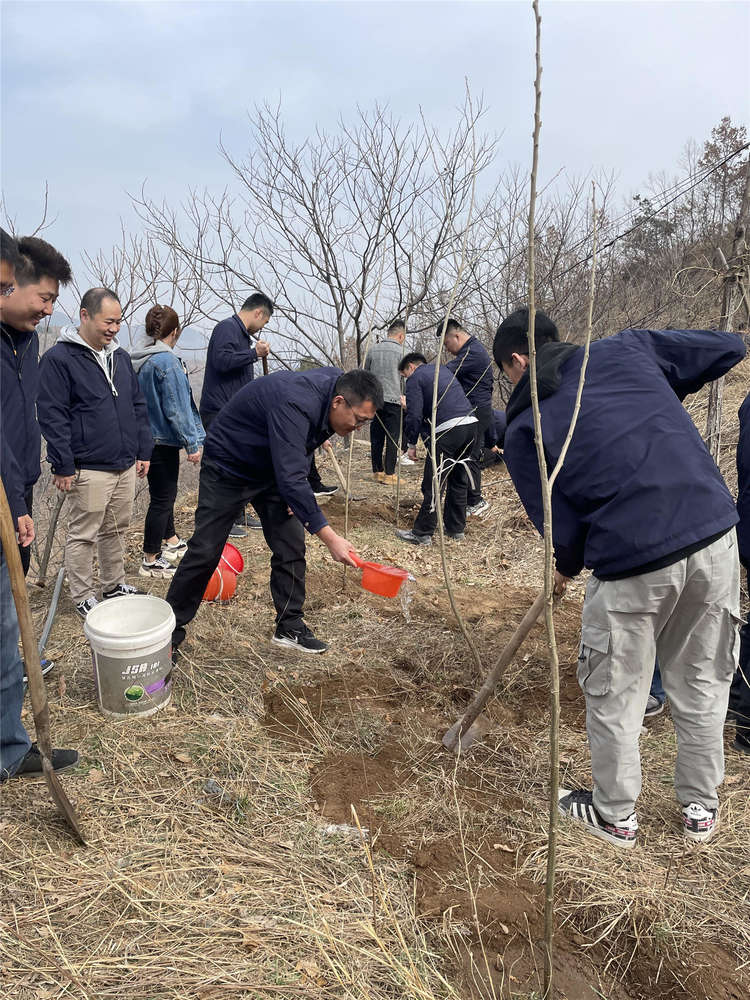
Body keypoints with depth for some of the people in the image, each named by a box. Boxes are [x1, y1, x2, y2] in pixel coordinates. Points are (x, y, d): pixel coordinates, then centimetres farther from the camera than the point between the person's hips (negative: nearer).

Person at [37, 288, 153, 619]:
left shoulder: (120, 357, 12)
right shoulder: (59, 358, -10)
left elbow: (138, 407, 17)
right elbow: (52, 416, -12)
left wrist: (143, 450, 13)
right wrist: (63, 466, -14)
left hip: (126, 466, 7)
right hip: (88, 470, -6)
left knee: (116, 530, 17)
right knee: (83, 535, 5)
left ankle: (115, 585, 32)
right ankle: (83, 598, 18)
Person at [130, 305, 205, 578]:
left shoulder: (137, 358, 7)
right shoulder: (167, 361, -19)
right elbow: (177, 408, -21)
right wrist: (192, 443, -15)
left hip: (146, 438, 9)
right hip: (162, 440, -9)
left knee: (164, 493, 24)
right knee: (162, 498, 1)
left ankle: (171, 542, 41)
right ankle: (151, 561, 10)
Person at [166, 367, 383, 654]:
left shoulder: (332, 383, -8)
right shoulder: (295, 404, -37)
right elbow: (290, 478, -44)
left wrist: (296, 490, -4)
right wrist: (329, 537, -44)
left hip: (271, 468, 8)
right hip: (228, 466, -7)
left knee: (291, 547, 0)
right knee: (205, 552, -5)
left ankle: (290, 627, 13)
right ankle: (170, 629, 11)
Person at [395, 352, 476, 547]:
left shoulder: (415, 378, 4)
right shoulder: (443, 370, 27)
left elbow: (414, 415, -6)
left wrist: (412, 444, 4)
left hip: (447, 429, -8)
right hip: (471, 423, 8)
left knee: (433, 485, -2)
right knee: (458, 481, 17)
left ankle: (422, 533, 3)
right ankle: (456, 529, 26)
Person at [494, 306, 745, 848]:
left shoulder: (523, 431, -1)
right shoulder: (626, 348, 6)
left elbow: (562, 529, -1)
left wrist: (566, 567, 21)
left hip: (632, 564, -4)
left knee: (615, 697, 18)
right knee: (702, 684, 22)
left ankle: (616, 815, 37)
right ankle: (702, 807, 41)